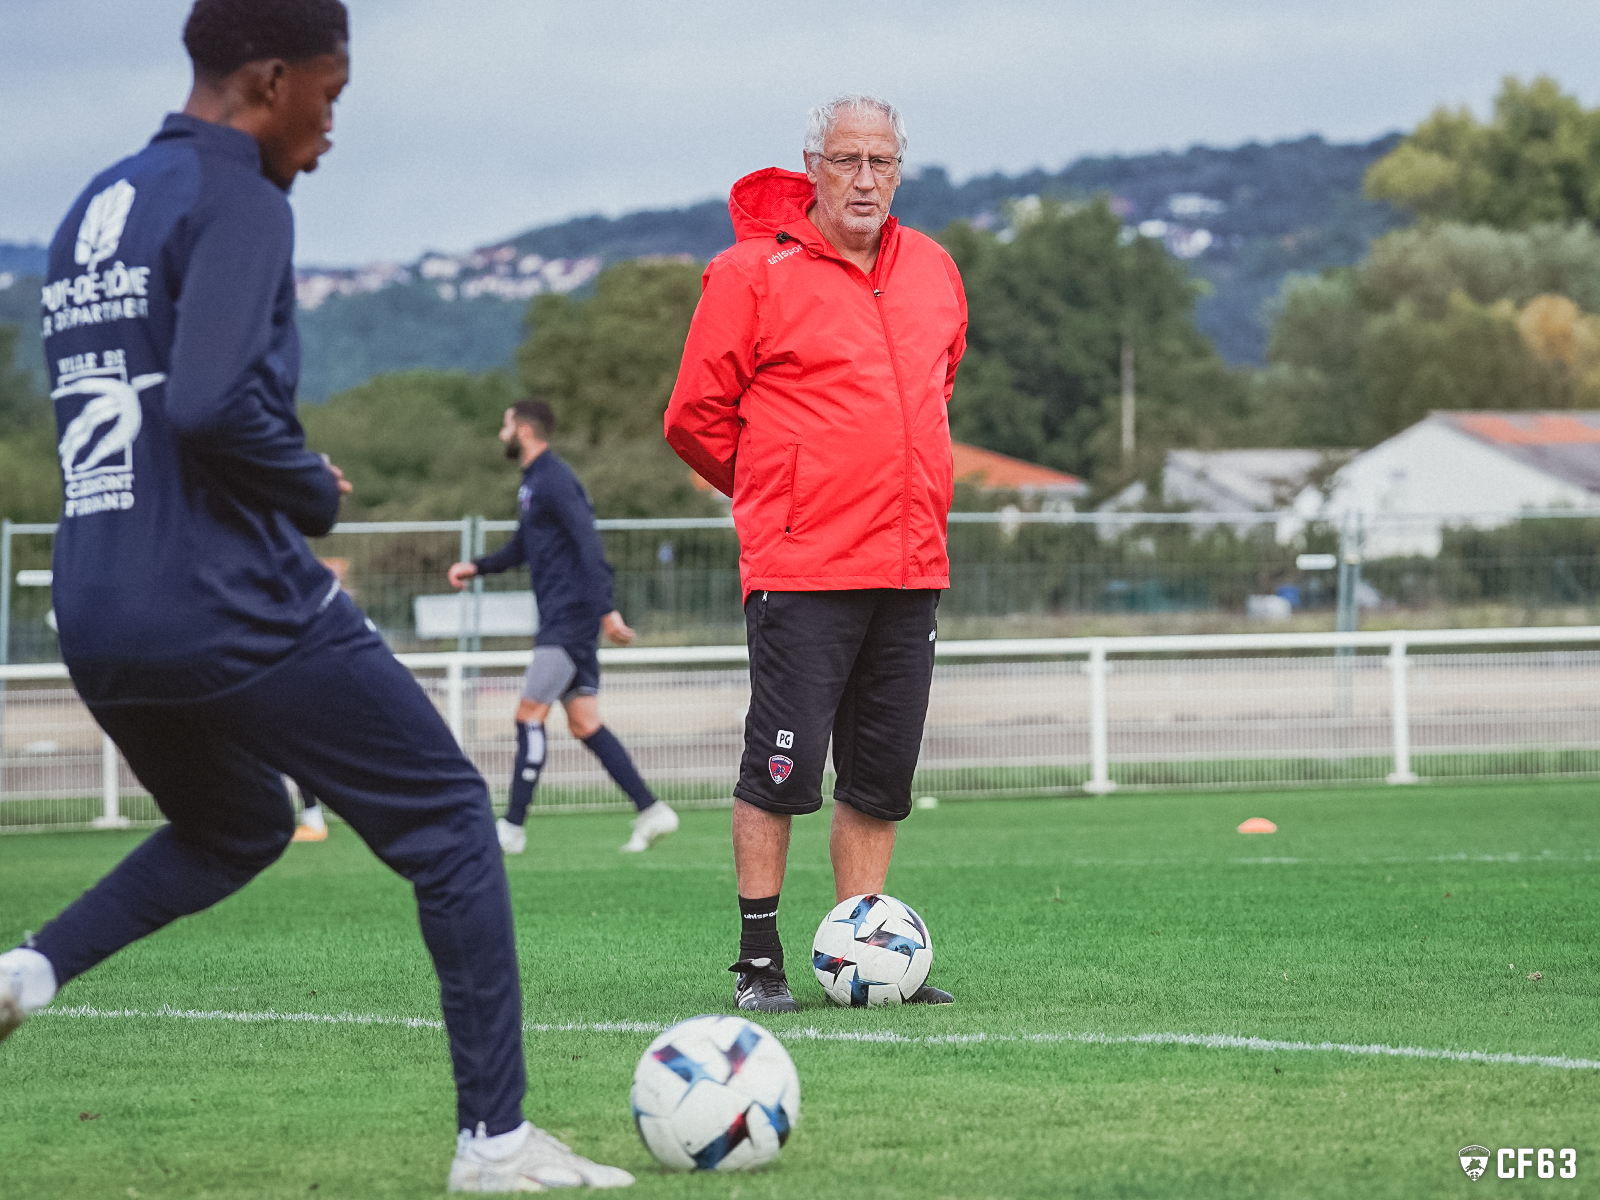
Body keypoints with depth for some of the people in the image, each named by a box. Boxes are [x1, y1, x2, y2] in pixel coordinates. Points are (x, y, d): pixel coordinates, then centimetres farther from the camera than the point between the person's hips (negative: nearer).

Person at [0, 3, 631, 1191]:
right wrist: (316, 492, -6)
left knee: (234, 832, 30)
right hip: (230, 605, -8)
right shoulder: (235, 200, -10)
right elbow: (212, 402, -24)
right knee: (451, 821, 5)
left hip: (97, 621, 8)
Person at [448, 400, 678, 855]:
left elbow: (589, 544, -21)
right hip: (560, 618, 10)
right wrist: (477, 566, 16)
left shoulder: (554, 481, -13)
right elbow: (520, 548, 31)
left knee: (530, 714, -8)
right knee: (584, 724, 7)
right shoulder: (532, 484, 19)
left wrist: (606, 609, -28)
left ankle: (513, 827, -6)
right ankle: (651, 811, 5)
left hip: (570, 617, -10)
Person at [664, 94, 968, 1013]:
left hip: (912, 562, 6)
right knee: (783, 769, -8)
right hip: (801, 566, -6)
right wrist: (775, 491, 8)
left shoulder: (933, 272, 12)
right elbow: (697, 415, -1)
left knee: (883, 780, 8)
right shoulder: (753, 273, -6)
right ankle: (760, 961, 1)